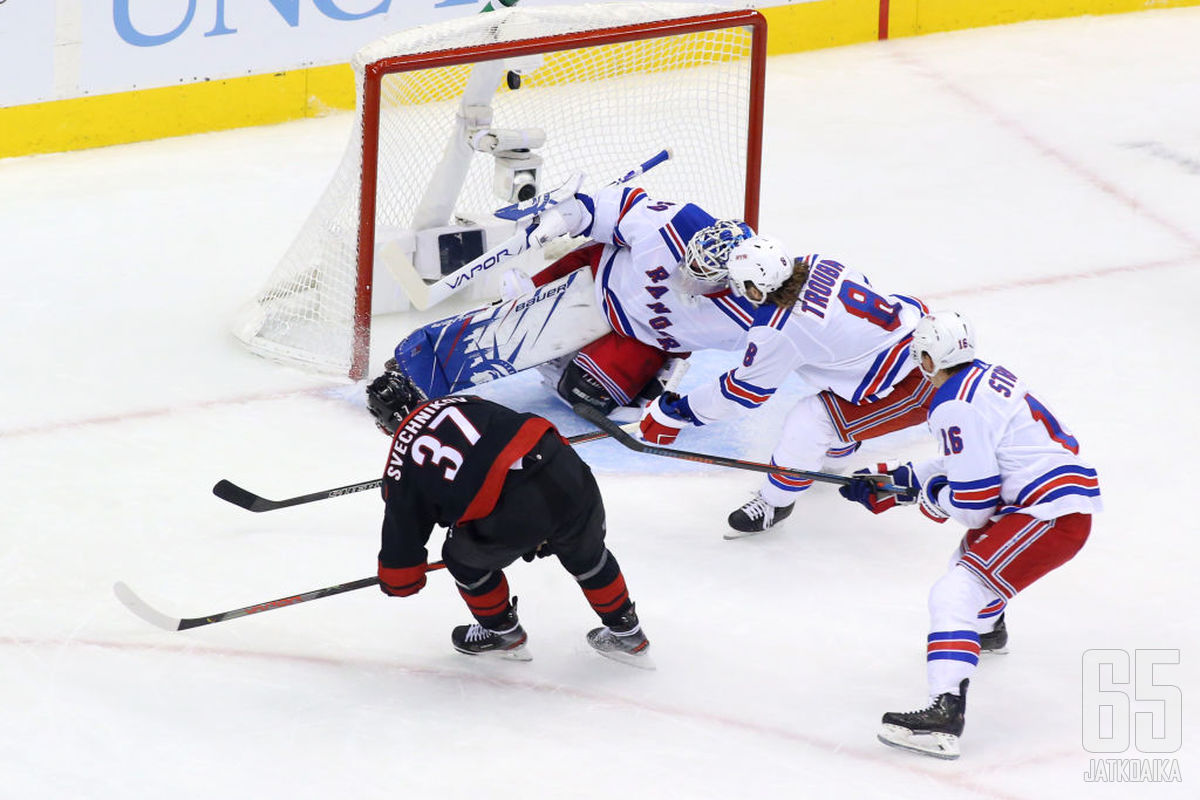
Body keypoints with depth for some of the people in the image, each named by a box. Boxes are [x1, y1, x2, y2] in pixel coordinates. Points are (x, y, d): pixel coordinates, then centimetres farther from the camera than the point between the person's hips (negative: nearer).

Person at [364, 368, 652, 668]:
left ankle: (502, 631, 45)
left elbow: (402, 530, 17)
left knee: (462, 556, 26)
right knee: (586, 552, 33)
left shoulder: (402, 464, 11)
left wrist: (397, 582, 38)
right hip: (567, 474, 5)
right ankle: (626, 632, 46)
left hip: (511, 517, -5)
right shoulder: (462, 403, 23)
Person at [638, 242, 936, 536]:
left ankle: (774, 502, 10)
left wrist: (677, 412, 3)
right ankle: (834, 452, 56)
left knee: (808, 422, -10)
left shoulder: (778, 332, -21)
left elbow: (744, 390, -8)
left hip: (912, 386, -9)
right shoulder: (816, 266, -2)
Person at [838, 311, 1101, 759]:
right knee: (975, 551, 38)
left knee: (955, 595, -18)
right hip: (1073, 499, 11)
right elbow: (971, 465, 27)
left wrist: (930, 495, 4)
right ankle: (988, 629, 68)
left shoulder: (954, 407, -15)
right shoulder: (992, 378, 15)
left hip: (1050, 517, -11)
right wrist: (894, 482, 24)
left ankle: (944, 715, -34)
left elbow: (974, 504, -16)